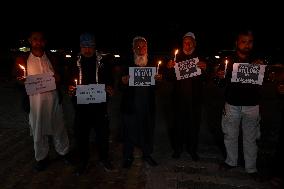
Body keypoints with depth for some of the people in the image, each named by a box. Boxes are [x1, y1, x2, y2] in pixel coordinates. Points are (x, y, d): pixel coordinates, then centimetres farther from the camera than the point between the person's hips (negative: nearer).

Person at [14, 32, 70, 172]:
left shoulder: (52, 58, 7)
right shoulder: (22, 60, 4)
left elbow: (59, 79, 14)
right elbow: (19, 81, 7)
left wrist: (58, 79, -9)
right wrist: (23, 81, -15)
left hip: (53, 99, 0)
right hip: (34, 100, 0)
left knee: (58, 127, 8)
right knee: (38, 130, 10)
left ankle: (63, 152, 29)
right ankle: (41, 157, 28)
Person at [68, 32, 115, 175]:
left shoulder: (103, 63, 3)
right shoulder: (75, 63, 7)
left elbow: (110, 80, 8)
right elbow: (70, 82, 14)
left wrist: (109, 88, -12)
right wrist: (70, 88, -7)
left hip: (99, 104, -1)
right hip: (81, 105, 1)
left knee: (103, 132, 7)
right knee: (81, 134, 8)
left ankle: (104, 158, 29)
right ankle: (83, 161, 27)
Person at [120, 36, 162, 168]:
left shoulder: (152, 65, 7)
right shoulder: (127, 65, -1)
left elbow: (155, 86, 9)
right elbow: (122, 88, -1)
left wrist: (158, 79, -12)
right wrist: (124, 82, -23)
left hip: (147, 104, 3)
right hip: (131, 104, -2)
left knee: (148, 129, 12)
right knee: (130, 130, 7)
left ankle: (147, 154, 31)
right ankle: (128, 157, 25)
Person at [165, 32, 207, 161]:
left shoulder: (200, 59, 9)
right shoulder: (177, 58, 7)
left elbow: (206, 79, 2)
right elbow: (169, 78, 2)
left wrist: (204, 69, -17)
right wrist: (169, 68, -17)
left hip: (195, 97, 1)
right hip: (179, 97, 0)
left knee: (194, 123, 5)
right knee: (178, 123, 3)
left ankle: (192, 149, 23)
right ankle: (177, 148, 21)